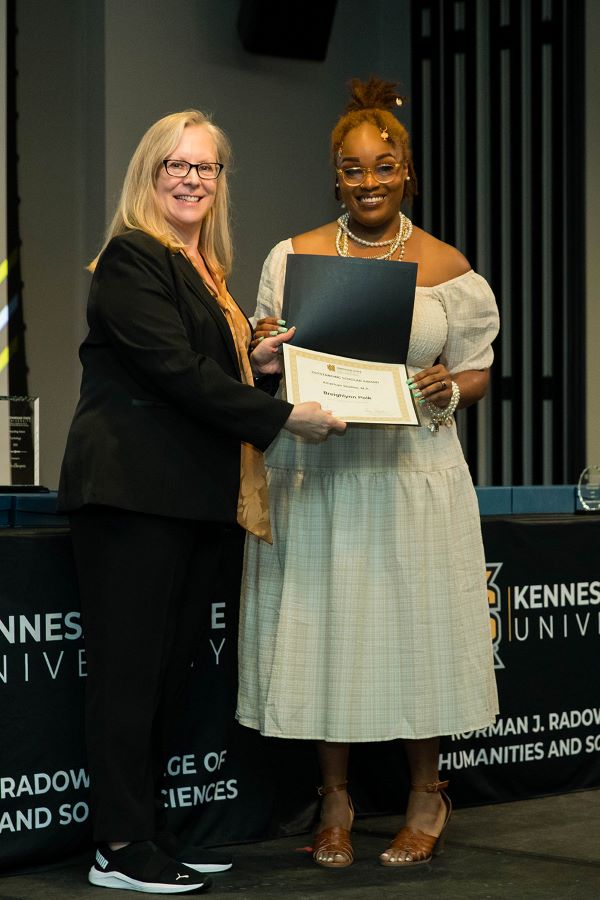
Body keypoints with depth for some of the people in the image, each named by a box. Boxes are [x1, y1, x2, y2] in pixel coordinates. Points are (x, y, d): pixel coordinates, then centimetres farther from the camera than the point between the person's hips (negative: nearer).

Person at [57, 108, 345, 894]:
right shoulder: (132, 258, -8)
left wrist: (257, 362, 6)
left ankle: (148, 829, 17)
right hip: (134, 492, -9)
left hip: (196, 497, 9)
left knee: (169, 670, 10)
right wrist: (282, 417, -17)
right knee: (130, 668, -5)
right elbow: (176, 370, -17)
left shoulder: (204, 271, 20)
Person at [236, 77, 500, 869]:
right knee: (324, 627, 2)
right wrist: (263, 354, -13)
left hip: (414, 470, 0)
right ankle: (335, 802, 16)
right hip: (317, 469, 1)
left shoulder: (445, 267, 4)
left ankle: (427, 796, 20)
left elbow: (476, 372, 9)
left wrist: (448, 390, -13)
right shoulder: (294, 259, 4)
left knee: (415, 622, 3)